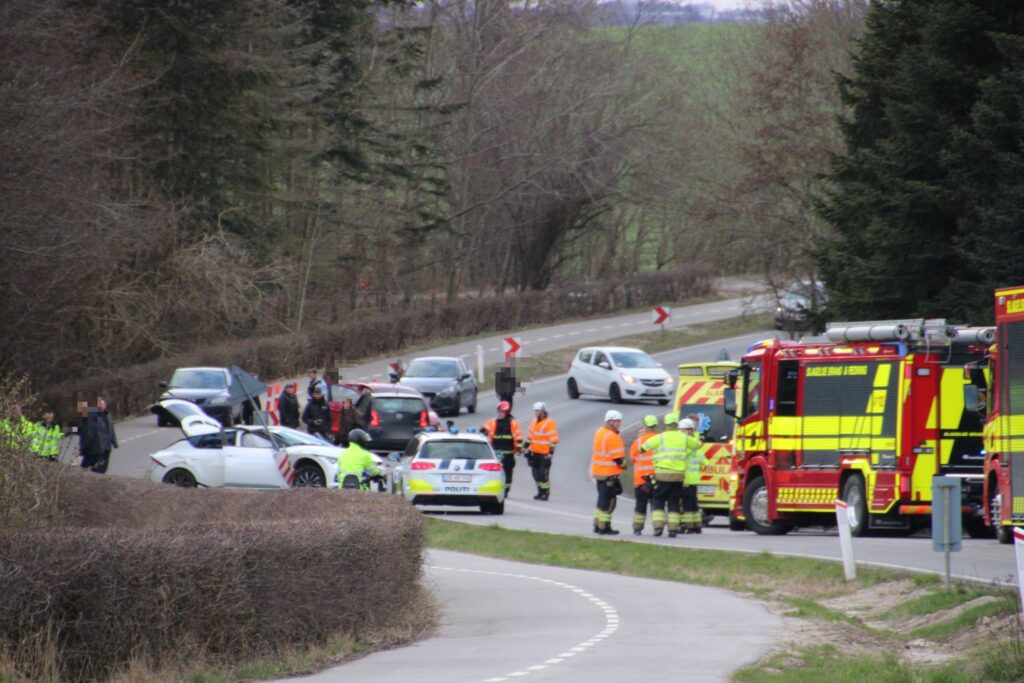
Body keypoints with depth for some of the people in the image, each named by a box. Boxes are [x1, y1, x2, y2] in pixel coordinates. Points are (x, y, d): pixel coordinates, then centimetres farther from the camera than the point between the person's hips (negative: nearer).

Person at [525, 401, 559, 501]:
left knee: (543, 473, -11)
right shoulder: (534, 422, 15)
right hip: (535, 453, 8)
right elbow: (529, 436, 24)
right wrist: (526, 447, 21)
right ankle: (540, 492, 20)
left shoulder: (549, 423, -10)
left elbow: (553, 439, -13)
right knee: (536, 473, 10)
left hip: (544, 454, -8)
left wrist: (551, 452, -18)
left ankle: (546, 492, -4)